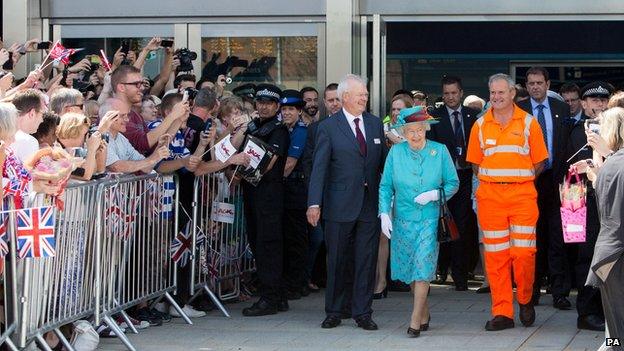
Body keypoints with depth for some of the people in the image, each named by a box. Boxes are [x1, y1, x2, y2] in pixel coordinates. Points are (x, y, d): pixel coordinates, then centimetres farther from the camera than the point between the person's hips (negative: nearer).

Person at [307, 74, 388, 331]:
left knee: (366, 260, 4)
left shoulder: (375, 124, 9)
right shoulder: (328, 127, -3)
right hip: (340, 204, -3)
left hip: (370, 203, 3)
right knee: (337, 261, 6)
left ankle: (362, 312, 12)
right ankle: (334, 312, 17)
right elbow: (319, 167, -8)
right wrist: (314, 203, -15)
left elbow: (383, 161, 13)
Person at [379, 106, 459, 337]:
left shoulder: (439, 151, -1)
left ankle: (415, 321, -9)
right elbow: (385, 186, 6)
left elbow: (453, 183, 4)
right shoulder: (396, 153, 2)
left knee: (422, 268, -12)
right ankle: (424, 313, 27)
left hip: (430, 219, -2)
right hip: (403, 220, 2)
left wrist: (434, 194, -14)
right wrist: (384, 213, -5)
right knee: (410, 269, 8)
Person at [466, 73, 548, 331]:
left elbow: (539, 161, 8)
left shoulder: (528, 123, 4)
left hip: (522, 195, -2)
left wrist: (521, 181, 3)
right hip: (489, 196, 2)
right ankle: (502, 312, 4)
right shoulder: (480, 125, 9)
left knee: (523, 252, -7)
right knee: (495, 255, 0)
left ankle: (525, 300, 16)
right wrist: (490, 182, 5)